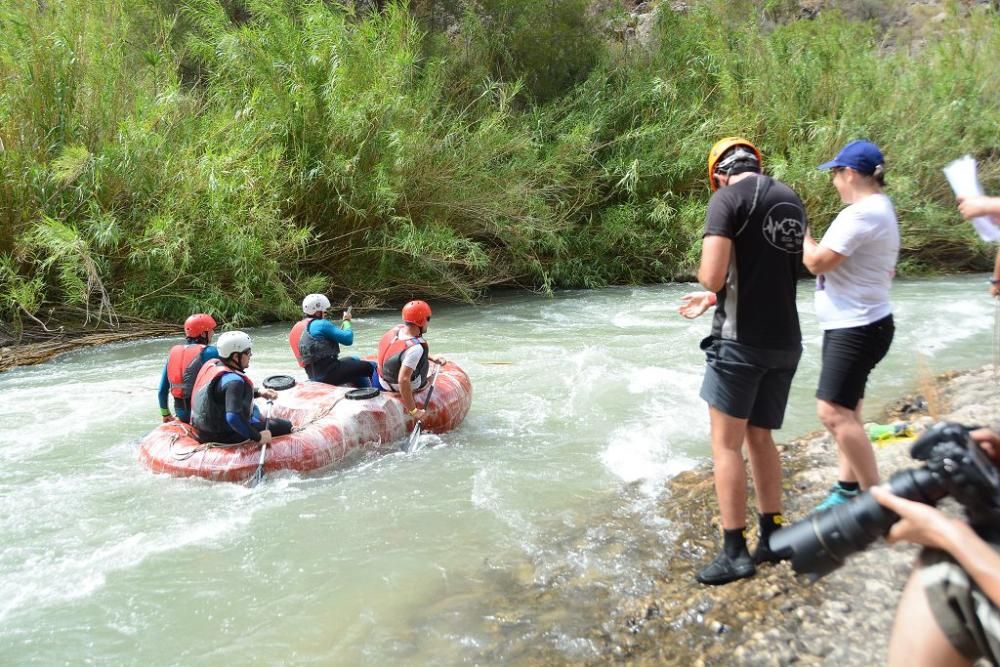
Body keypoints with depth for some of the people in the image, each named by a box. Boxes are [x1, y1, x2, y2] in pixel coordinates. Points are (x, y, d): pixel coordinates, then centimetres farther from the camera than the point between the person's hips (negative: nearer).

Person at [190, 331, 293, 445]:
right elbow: (233, 418, -38)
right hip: (226, 436, -9)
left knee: (253, 408, 35)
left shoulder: (211, 364, -1)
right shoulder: (233, 380, -28)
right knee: (286, 425, -5)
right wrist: (258, 437, -28)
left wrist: (259, 392, 9)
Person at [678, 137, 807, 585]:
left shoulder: (728, 198, -8)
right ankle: (772, 536, 24)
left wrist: (711, 285, 5)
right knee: (760, 437, 18)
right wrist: (716, 298, 28)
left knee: (726, 443, 2)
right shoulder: (791, 200, 14)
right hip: (785, 340, 7)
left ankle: (735, 552, 6)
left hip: (741, 339, -7)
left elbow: (712, 276, -18)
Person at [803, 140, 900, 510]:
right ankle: (849, 486, 23)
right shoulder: (880, 209, 17)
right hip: (853, 325, 11)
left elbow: (817, 262, -21)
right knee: (845, 410, 15)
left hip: (857, 327, -11)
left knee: (833, 411, -14)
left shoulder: (861, 213, -19)